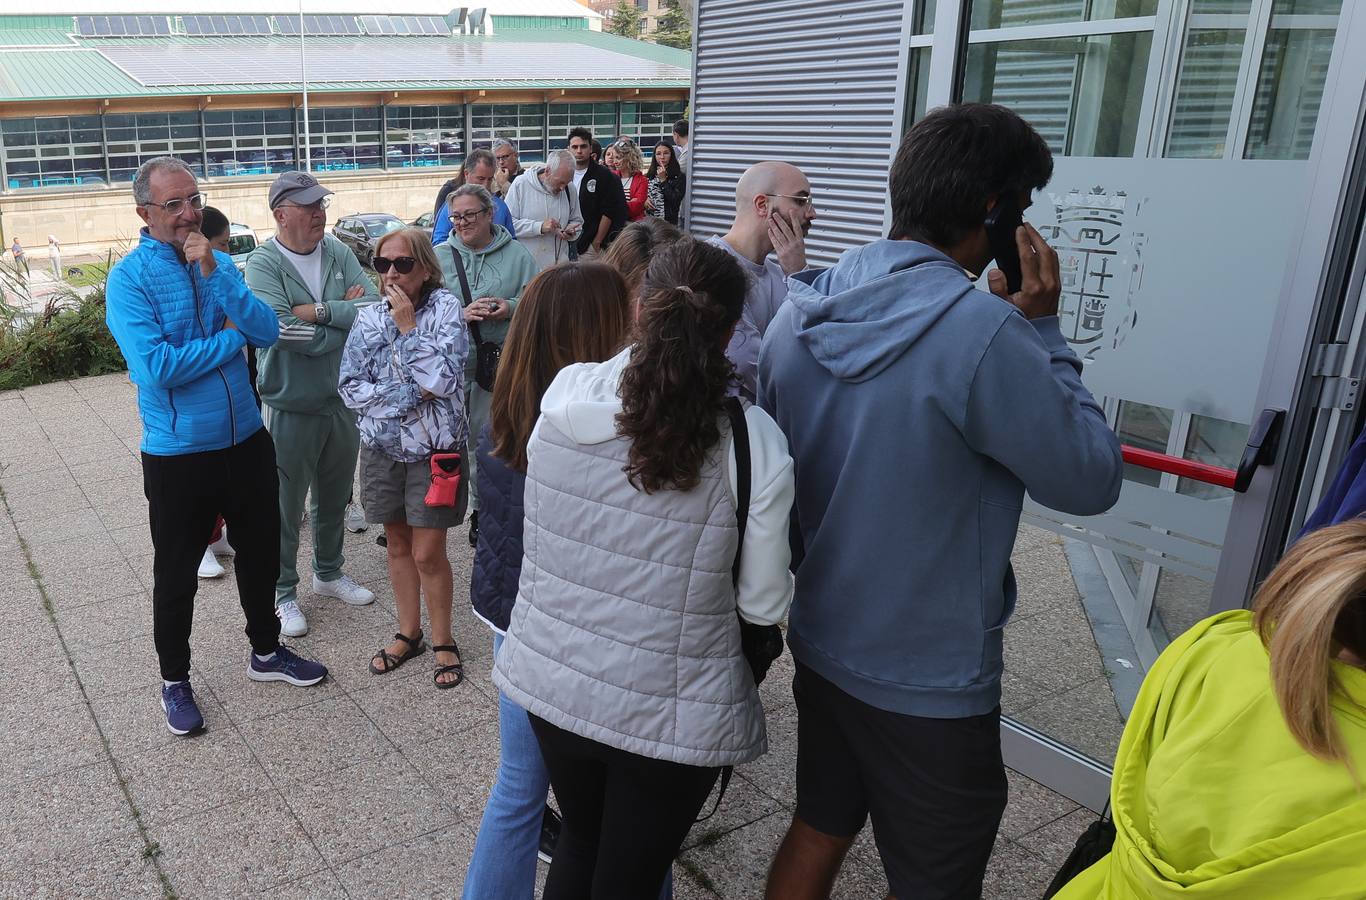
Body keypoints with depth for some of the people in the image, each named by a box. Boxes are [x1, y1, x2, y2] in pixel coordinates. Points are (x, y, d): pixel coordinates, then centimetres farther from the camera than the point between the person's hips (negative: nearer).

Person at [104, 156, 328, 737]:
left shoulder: (220, 265, 3)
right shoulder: (129, 279, -12)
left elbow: (267, 332, -10)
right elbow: (156, 367, -24)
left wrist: (213, 273, -19)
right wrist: (230, 338, -14)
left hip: (246, 442, 5)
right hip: (177, 456, -4)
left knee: (261, 554, 19)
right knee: (176, 576, 11)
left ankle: (266, 651, 40)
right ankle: (175, 681, 32)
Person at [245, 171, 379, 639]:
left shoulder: (338, 253, 0)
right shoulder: (263, 263, -13)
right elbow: (283, 330, -25)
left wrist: (320, 311, -20)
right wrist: (348, 317, -14)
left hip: (343, 398, 5)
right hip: (291, 404, -5)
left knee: (335, 497, 21)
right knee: (285, 507, 7)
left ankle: (329, 573, 41)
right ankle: (282, 592, 25)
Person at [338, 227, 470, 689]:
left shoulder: (446, 308, -9)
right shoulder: (370, 317, 1)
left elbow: (442, 379, -21)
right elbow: (350, 386, -3)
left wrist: (407, 324, -18)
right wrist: (408, 397, -14)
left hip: (433, 448, -4)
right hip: (383, 446, 4)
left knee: (428, 553, 1)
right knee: (397, 545, 15)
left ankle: (443, 641, 20)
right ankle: (409, 633, 32)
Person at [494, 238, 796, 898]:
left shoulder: (563, 394, -11)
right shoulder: (753, 442, -20)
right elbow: (764, 603, -11)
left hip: (551, 679, 3)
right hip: (669, 713, -3)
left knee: (580, 842, 30)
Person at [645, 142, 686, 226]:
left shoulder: (679, 177, -1)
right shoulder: (648, 176, 11)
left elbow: (675, 201, -12)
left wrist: (663, 180, -11)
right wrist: (644, 201, -5)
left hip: (668, 222, -3)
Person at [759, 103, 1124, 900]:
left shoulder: (801, 311, -4)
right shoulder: (981, 328, -25)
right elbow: (1092, 481, -14)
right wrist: (1042, 331, -8)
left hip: (821, 645, 7)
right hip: (930, 683, -6)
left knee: (817, 833, 25)